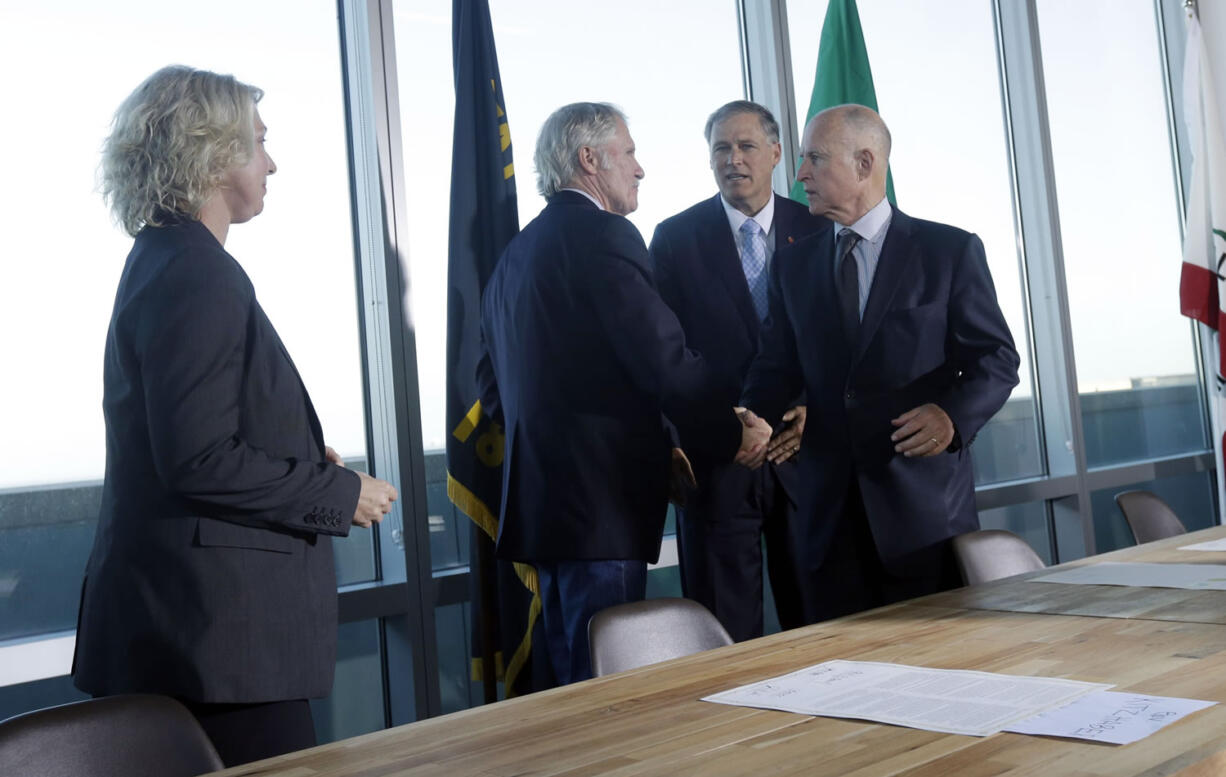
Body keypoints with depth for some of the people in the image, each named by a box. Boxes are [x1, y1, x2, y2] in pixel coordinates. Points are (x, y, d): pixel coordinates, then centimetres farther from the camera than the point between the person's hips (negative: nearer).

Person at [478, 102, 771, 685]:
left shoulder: (516, 251, 16)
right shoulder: (604, 235, -11)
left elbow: (494, 384, 21)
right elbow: (666, 361, -16)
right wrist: (734, 433, -3)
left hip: (536, 500, 9)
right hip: (602, 500, -9)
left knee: (573, 682, 17)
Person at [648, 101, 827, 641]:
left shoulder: (815, 230, 7)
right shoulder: (676, 237, 2)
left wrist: (813, 409, -10)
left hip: (804, 448, 2)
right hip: (715, 454, -1)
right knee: (726, 634, 5)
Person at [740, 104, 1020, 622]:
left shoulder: (951, 251, 1)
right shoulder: (794, 264, 13)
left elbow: (997, 359, 0)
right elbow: (777, 366, 11)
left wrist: (953, 414, -19)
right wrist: (750, 419, -10)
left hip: (925, 506, -3)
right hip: (831, 514, 3)